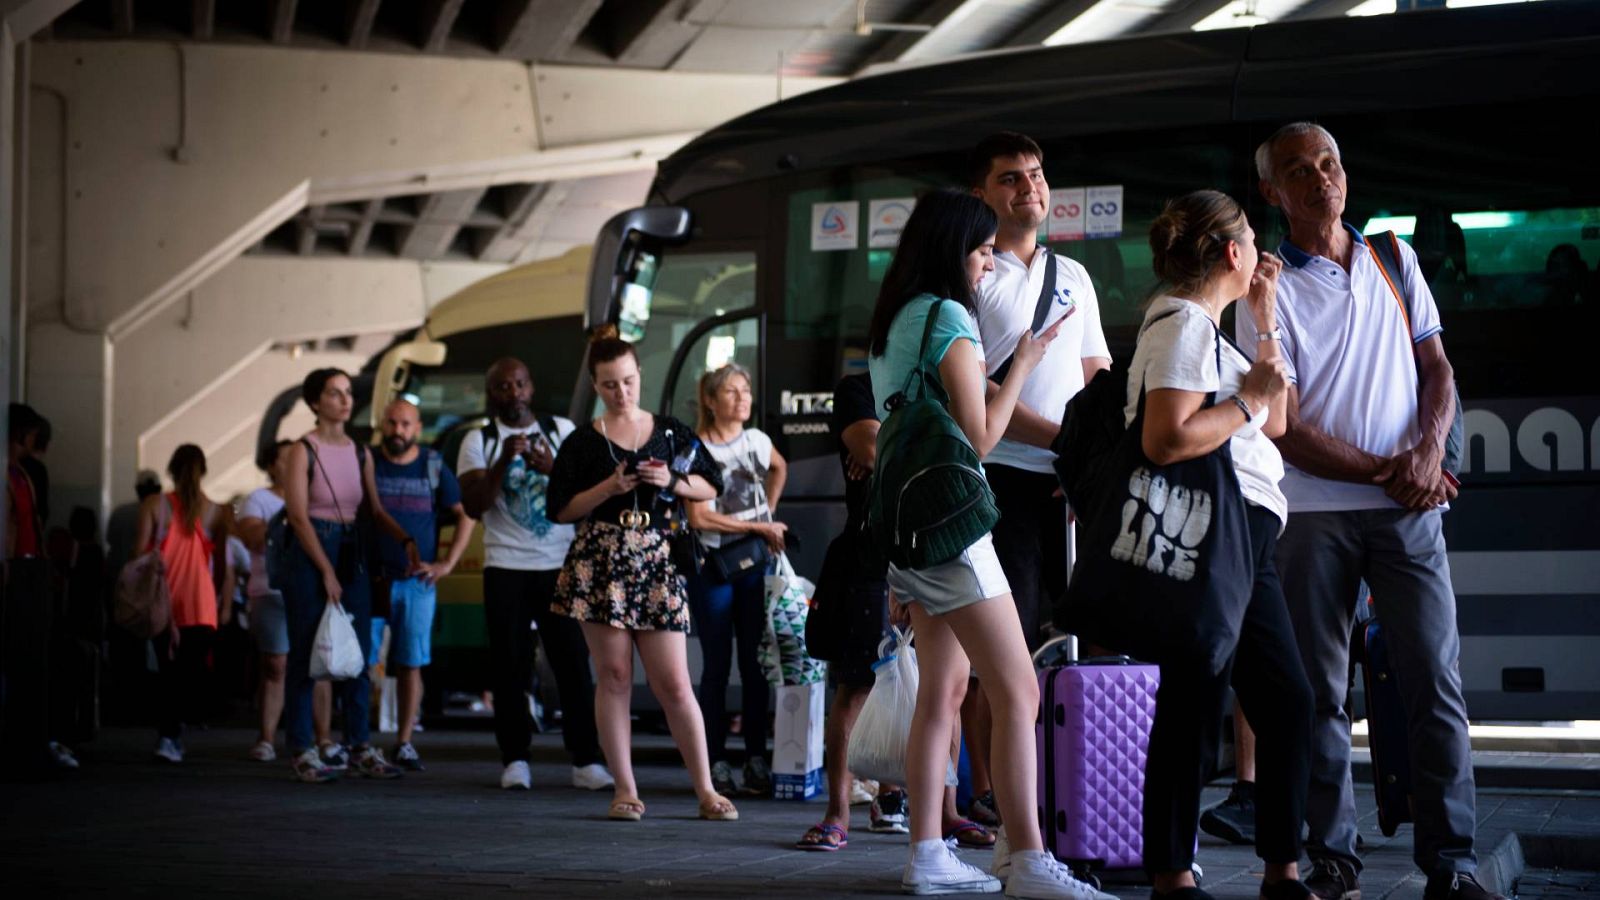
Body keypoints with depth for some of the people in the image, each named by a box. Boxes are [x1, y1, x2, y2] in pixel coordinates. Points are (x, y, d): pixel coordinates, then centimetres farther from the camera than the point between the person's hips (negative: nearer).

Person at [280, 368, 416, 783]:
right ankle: (303, 751, 2)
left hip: (352, 554, 6)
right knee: (305, 655, -2)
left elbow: (376, 510, 12)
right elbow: (298, 516, -12)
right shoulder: (303, 450, -7)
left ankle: (361, 746, 12)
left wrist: (406, 541, -5)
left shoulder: (360, 453, 10)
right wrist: (326, 571, -15)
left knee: (358, 655, 6)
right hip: (309, 554, -6)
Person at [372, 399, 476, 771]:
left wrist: (446, 564, 3)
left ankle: (404, 744, 9)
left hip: (417, 580, 1)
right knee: (361, 661, -6)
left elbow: (465, 515, 11)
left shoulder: (433, 468, 8)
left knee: (411, 664, 2)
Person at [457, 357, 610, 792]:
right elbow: (473, 505, -5)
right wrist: (504, 461, -17)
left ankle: (586, 760, -1)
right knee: (511, 669, -1)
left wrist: (551, 468, -16)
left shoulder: (561, 431, 10)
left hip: (561, 565, 1)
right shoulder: (479, 442, 6)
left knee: (574, 663, -3)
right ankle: (515, 760, 6)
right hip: (506, 568, -1)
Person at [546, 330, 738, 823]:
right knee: (615, 676, 0)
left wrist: (674, 481, -6)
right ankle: (625, 790, 7)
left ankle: (706, 791, 2)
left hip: (657, 563, 1)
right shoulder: (582, 442, 6)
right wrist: (608, 488, -10)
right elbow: (561, 509, 3)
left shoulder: (671, 432, 11)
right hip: (600, 563, 0)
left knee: (674, 682, -3)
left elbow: (712, 486, 12)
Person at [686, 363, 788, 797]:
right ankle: (716, 764, 3)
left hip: (755, 562, 4)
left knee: (755, 665, 4)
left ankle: (756, 762, 8)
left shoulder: (756, 440, 8)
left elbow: (779, 469, 31)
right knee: (718, 666, -1)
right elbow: (699, 518, -13)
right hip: (713, 564, -4)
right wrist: (757, 526, -10)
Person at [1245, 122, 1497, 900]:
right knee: (1318, 694, 1)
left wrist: (1427, 451, -8)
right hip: (1314, 510, -2)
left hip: (1409, 510, 2)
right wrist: (1381, 474, -10)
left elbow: (1437, 370, 12)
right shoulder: (1269, 291, 0)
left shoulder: (1395, 262, 12)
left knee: (1435, 683, -3)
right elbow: (1285, 430, -5)